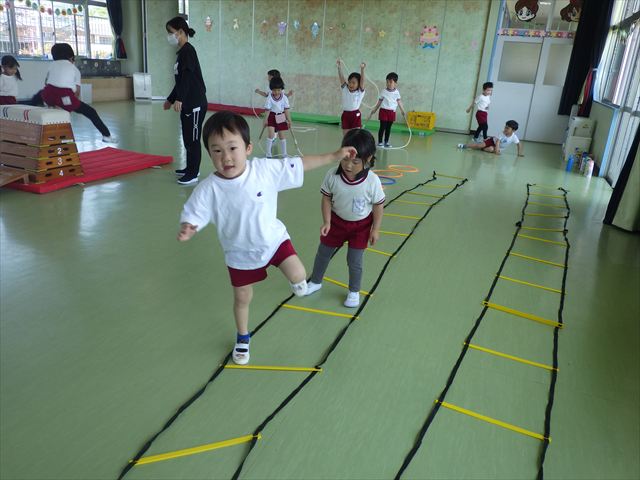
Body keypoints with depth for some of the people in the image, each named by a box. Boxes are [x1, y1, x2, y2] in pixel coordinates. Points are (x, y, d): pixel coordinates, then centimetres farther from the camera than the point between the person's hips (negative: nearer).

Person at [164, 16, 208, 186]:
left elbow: (187, 78, -22)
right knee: (187, 138, 16)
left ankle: (193, 174, 2)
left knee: (193, 139, -4)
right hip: (187, 104, 10)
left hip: (195, 104, -9)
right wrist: (170, 99, 28)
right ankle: (190, 168, 27)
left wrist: (179, 99, -30)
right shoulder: (182, 52, 17)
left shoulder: (188, 50, -11)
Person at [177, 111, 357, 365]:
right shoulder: (208, 189, -25)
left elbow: (299, 164, -12)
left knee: (298, 277, -18)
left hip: (274, 239, 0)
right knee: (242, 298, 16)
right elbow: (190, 217, -18)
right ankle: (242, 338, 46)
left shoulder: (266, 169, -22)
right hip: (240, 252, 0)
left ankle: (296, 281, 23)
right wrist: (187, 230, -42)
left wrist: (334, 156, -8)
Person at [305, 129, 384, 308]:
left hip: (361, 225, -2)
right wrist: (326, 222, -13)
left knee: (354, 261, 5)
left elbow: (378, 206, -13)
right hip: (337, 220, 3)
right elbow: (327, 198, -10)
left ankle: (354, 291, 32)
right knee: (323, 253, 18)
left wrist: (375, 229, -8)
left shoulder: (372, 181, -27)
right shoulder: (332, 175, -24)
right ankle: (315, 282, 44)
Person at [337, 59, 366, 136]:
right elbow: (341, 77, -7)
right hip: (345, 114, 3)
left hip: (355, 115, -3)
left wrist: (362, 69, -34)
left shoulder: (360, 92, -5)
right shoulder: (345, 89, 3)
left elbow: (362, 80, -19)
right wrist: (339, 67, -21)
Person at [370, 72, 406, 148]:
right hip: (384, 111, -2)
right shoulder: (383, 92, -2)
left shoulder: (396, 92, 3)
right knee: (382, 127, -3)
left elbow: (399, 102, 7)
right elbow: (379, 102, 5)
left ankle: (386, 142, 19)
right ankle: (380, 142, 4)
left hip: (392, 112, 2)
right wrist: (373, 111, 5)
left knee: (388, 127, 9)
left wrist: (403, 112, 4)